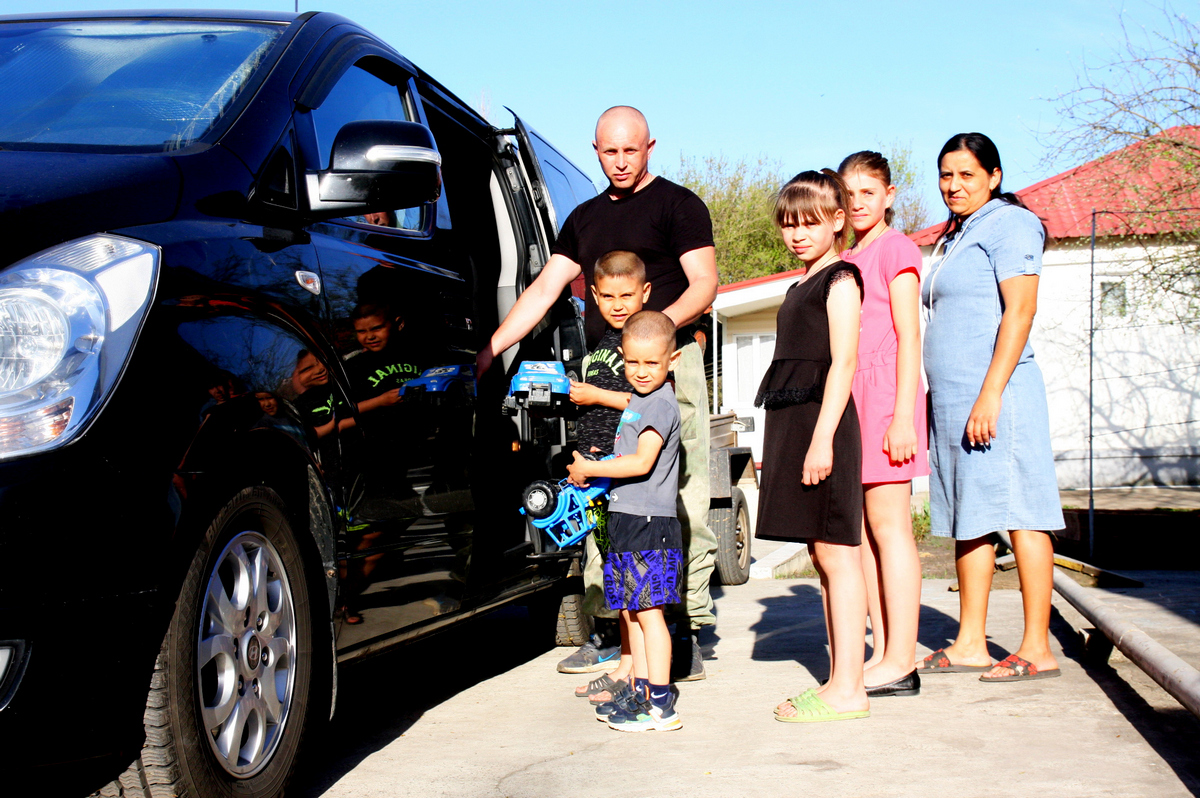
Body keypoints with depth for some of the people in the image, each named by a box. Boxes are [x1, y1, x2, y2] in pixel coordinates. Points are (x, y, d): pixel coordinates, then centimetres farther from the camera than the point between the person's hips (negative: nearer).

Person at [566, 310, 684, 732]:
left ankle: (661, 706, -6)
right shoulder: (637, 401, 17)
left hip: (649, 523, -10)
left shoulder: (660, 403, -14)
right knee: (631, 611, 14)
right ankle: (639, 693, 23)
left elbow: (642, 462, -22)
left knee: (649, 611, -8)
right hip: (627, 521, 10)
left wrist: (589, 469, -15)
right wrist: (596, 469, 12)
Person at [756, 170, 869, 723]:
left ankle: (847, 690, -8)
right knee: (821, 555, 9)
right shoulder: (802, 285, 20)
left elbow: (843, 362, -14)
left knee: (835, 552, -9)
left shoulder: (840, 279, -6)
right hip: (792, 423, 9)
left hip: (823, 418, -9)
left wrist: (822, 438, -20)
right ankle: (840, 682, 14)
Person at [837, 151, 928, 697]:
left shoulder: (895, 249, -3)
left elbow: (909, 337, -9)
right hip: (849, 395, 8)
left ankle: (900, 663, -8)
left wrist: (902, 415, -16)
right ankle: (882, 654, 9)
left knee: (888, 524, -9)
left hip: (885, 389, -8)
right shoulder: (846, 261, 20)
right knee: (863, 528, 5)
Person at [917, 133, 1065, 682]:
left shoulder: (1008, 224, -6)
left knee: (1017, 513, -7)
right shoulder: (954, 238, 22)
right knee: (968, 520, 9)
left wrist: (990, 394, -22)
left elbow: (1020, 311, -16)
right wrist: (938, 398, 16)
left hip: (994, 392, -9)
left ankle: (1037, 649, -5)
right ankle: (970, 644, 13)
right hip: (952, 399, 9)